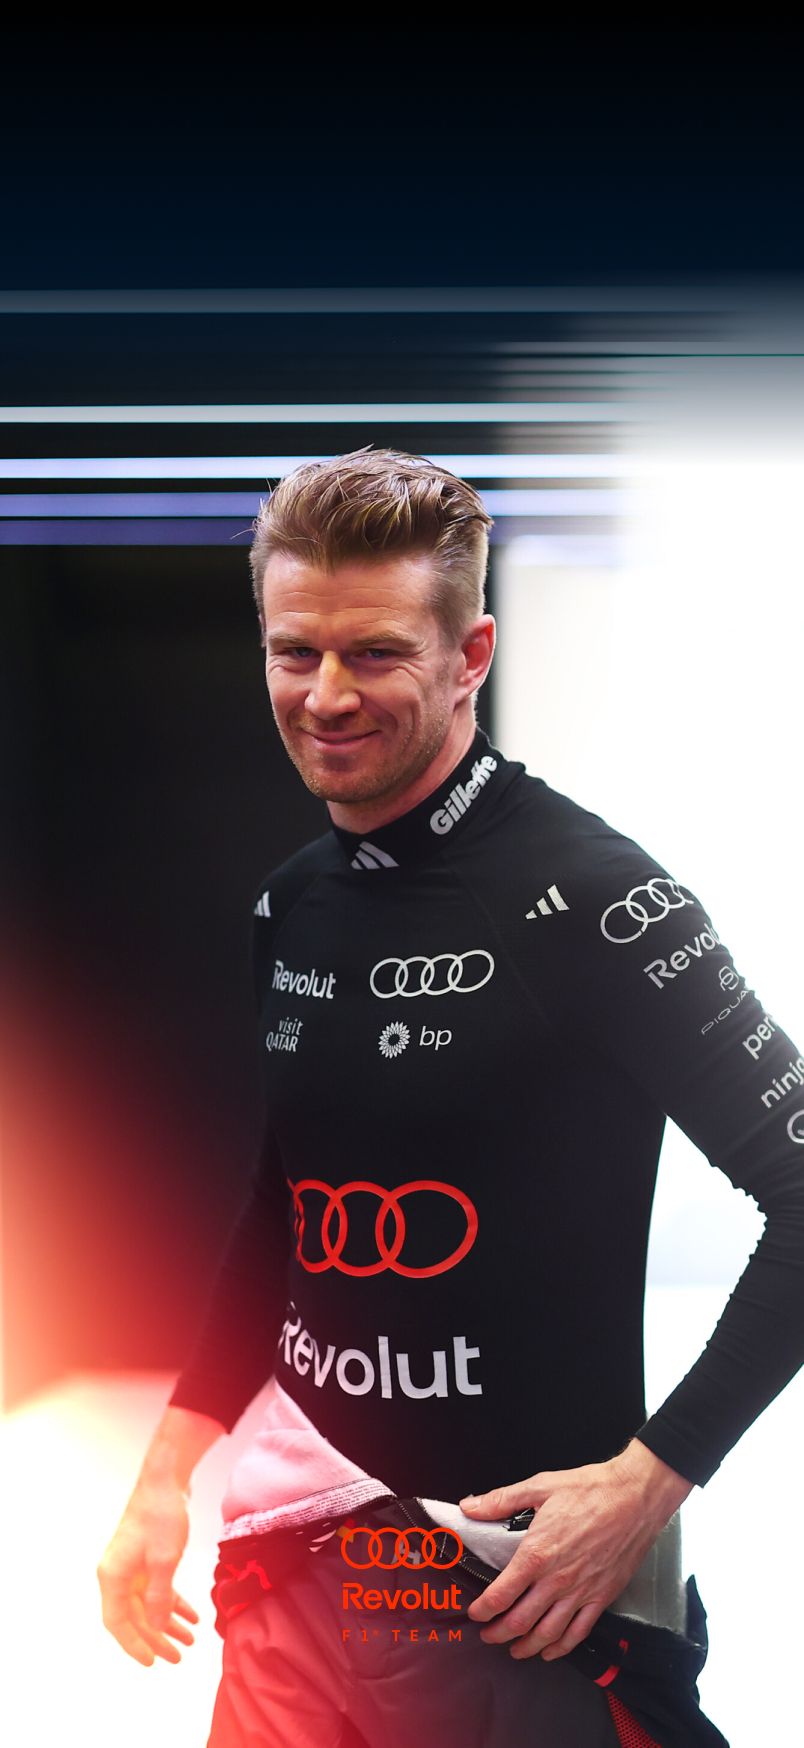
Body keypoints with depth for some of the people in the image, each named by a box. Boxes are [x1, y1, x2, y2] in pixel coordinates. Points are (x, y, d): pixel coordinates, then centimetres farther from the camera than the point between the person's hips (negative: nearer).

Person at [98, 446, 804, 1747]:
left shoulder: (586, 896, -14)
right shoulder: (284, 908, 8)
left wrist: (654, 1475, -16)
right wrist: (165, 1475, 11)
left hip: (522, 1582, -6)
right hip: (298, 1564, 6)